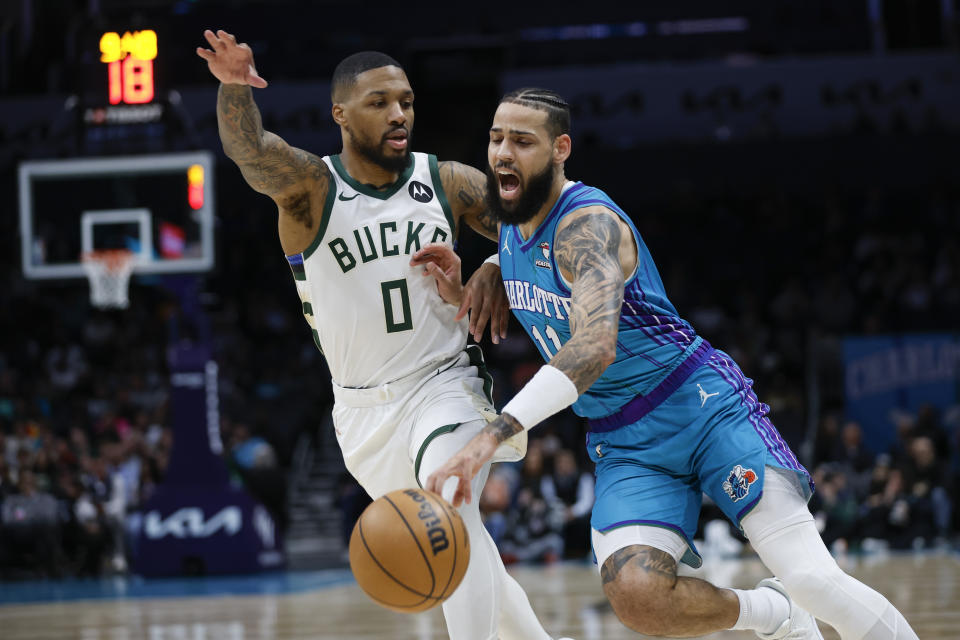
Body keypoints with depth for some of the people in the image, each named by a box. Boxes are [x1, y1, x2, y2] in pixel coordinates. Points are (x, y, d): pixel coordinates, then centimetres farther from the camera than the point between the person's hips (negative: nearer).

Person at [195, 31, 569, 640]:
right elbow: (249, 148, -32)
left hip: (446, 382, -1)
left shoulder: (447, 183, -4)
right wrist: (235, 87, -53)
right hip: (365, 406, 1)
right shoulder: (308, 186, -10)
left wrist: (496, 273, -16)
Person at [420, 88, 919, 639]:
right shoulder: (512, 224, 5)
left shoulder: (587, 223, -21)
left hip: (702, 406, -6)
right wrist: (462, 294, 2)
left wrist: (496, 433, -49)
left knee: (813, 580, -19)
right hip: (623, 444, 6)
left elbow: (594, 346, -39)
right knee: (636, 595, -22)